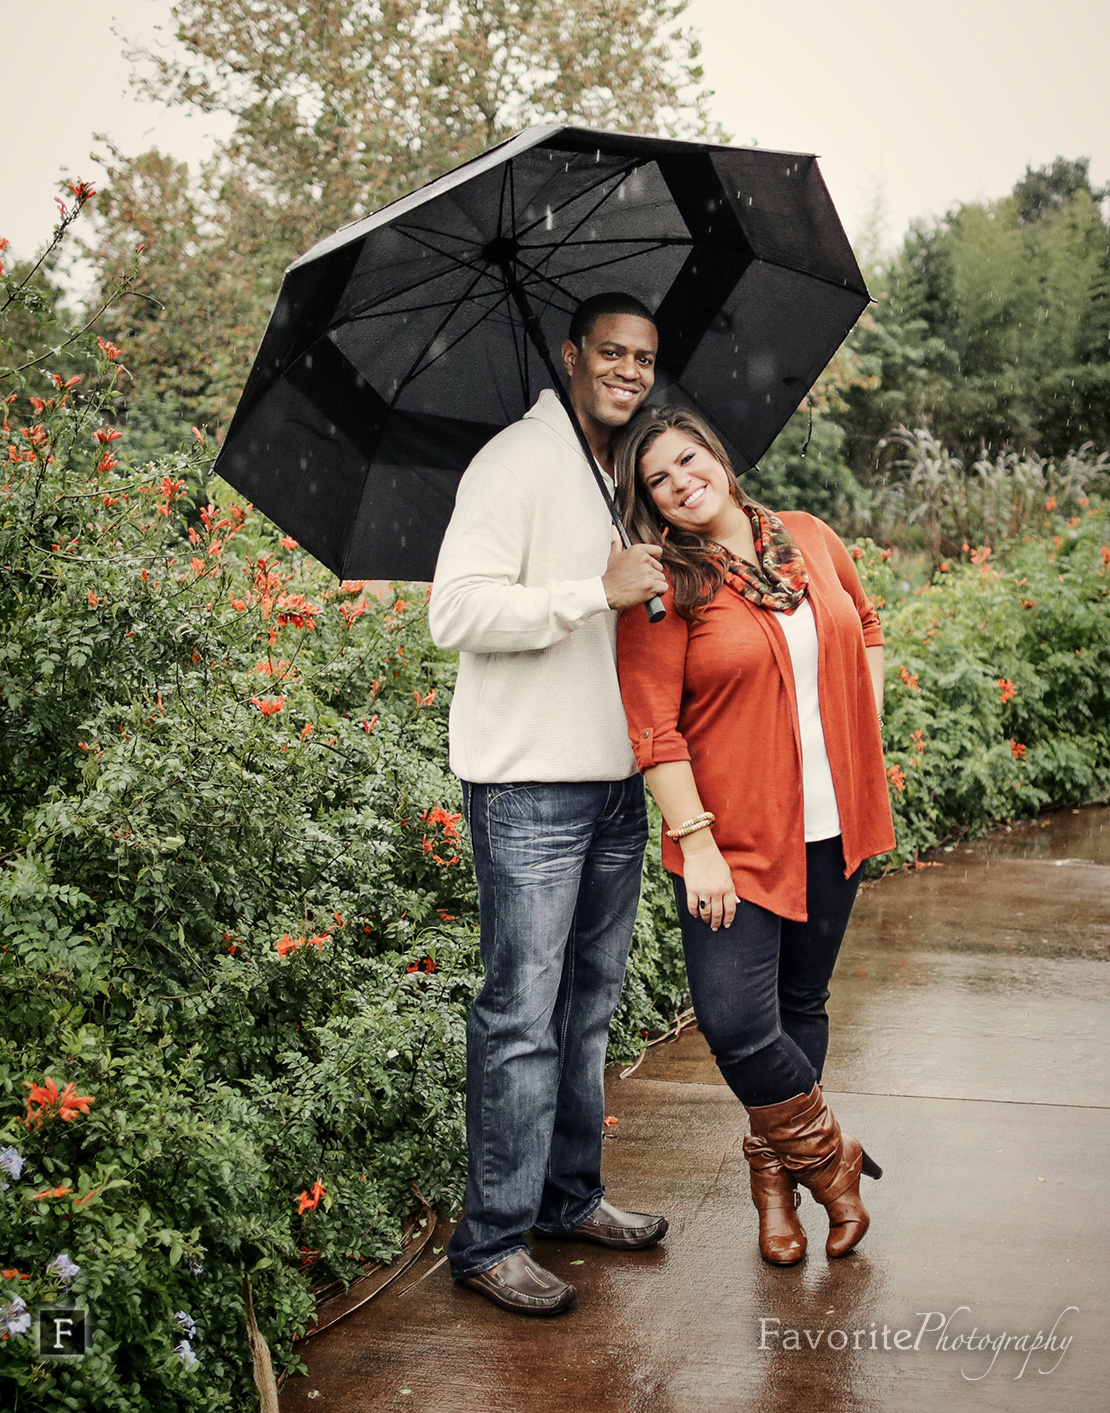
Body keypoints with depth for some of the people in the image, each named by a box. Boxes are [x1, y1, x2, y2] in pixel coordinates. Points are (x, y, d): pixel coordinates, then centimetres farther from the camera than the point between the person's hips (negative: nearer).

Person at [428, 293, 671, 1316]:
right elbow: (457, 612, -19)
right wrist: (600, 591, -22)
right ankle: (493, 1240, 4)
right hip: (530, 783, -8)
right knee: (523, 1016, -6)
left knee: (591, 1003, 16)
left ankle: (573, 1195, 29)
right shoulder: (516, 463, -9)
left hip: (616, 780, 9)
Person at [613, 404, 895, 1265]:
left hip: (833, 827, 4)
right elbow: (653, 727, -13)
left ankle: (775, 1176, 31)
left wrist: (864, 736, 11)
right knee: (735, 1023, -13)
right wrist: (695, 843, -17)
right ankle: (829, 1157, 13)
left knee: (801, 1006, 13)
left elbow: (866, 630, 21)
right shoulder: (663, 586, -9)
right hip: (736, 837, -4)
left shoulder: (812, 539, 6)